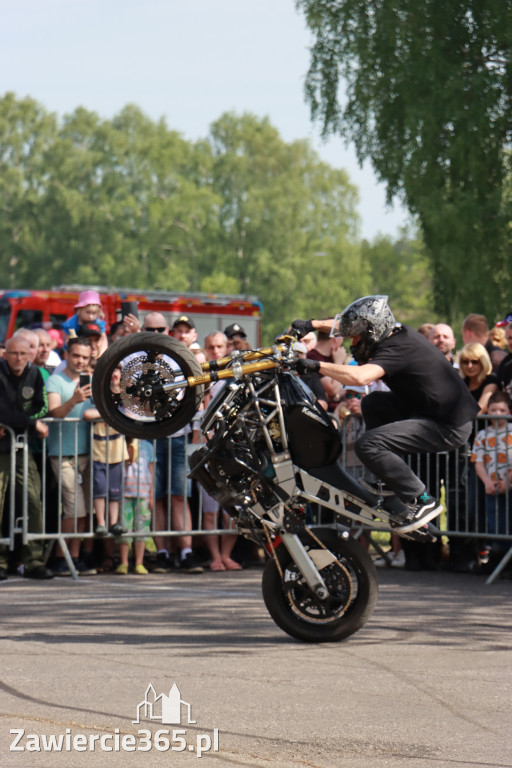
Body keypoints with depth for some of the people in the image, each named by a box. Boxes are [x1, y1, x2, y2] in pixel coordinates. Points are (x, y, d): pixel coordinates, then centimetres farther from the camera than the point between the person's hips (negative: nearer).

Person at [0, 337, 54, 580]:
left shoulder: (34, 374, 5)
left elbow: (41, 407, 4)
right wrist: (33, 423, -17)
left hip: (21, 447, 4)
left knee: (33, 500, -2)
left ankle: (34, 562, 3)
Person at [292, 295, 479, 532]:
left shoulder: (397, 348, -21)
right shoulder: (396, 331, 7)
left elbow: (360, 377, -38)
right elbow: (347, 324, 22)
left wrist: (316, 366, -30)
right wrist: (312, 325, 14)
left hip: (449, 427, -10)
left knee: (367, 445, -18)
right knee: (373, 403, 22)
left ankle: (422, 501, -10)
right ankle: (390, 480, 24)